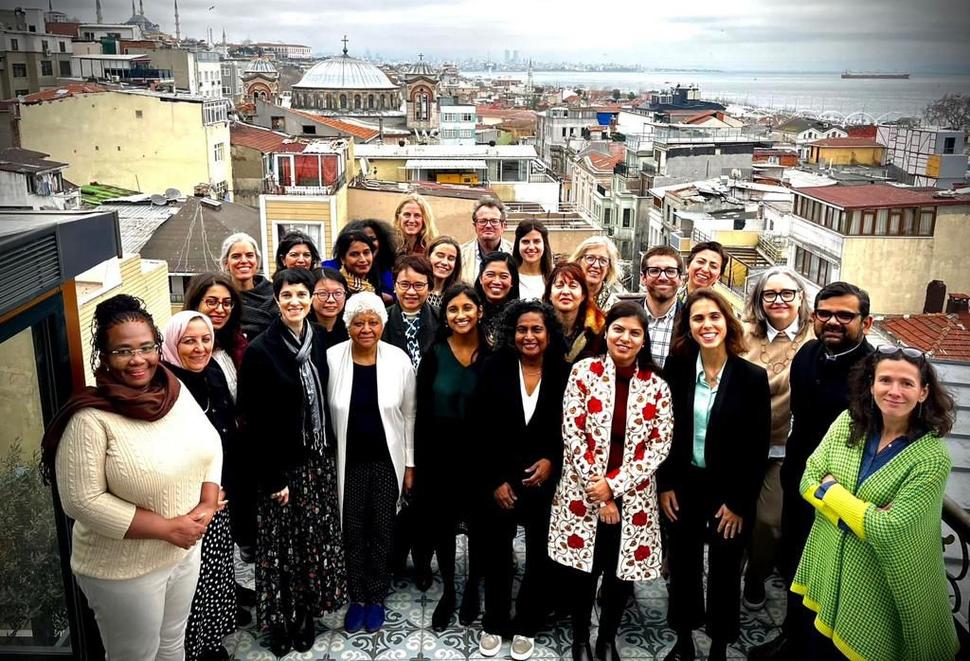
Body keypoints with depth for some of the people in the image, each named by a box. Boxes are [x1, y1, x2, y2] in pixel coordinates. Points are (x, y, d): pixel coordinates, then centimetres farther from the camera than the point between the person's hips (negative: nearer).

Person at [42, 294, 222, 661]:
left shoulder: (176, 390, -5)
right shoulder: (90, 418, -23)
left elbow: (210, 444, 5)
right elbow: (82, 500, -24)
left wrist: (207, 504, -10)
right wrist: (168, 527, -22)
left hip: (187, 550, 5)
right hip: (124, 569, -5)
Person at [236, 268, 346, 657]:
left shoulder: (319, 339, 1)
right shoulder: (260, 351, -15)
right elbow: (253, 423, -14)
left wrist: (330, 453, 6)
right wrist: (272, 478, -14)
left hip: (319, 459, 5)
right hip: (282, 465, -5)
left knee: (315, 540, 14)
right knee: (284, 545, 8)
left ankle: (306, 614, 33)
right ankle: (281, 620, 27)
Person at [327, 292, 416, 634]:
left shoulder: (399, 360, -9)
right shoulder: (331, 358, -10)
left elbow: (408, 415, 0)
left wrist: (410, 464, 2)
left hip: (386, 461, 0)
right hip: (348, 462, 0)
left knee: (381, 532, 12)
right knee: (352, 532, 12)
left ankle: (376, 598, 31)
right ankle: (357, 598, 32)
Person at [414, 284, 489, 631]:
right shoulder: (434, 354, -6)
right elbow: (421, 413, -5)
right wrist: (418, 462, -7)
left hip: (479, 456, 0)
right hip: (439, 455, 0)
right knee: (441, 525, 12)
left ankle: (472, 587, 37)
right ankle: (448, 590, 32)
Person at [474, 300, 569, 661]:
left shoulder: (564, 374, -6)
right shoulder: (494, 369, -6)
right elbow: (482, 431, -6)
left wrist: (551, 461, -13)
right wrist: (495, 480, -9)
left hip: (547, 479, 0)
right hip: (499, 479, 0)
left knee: (540, 556, 10)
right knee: (496, 554, 12)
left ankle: (526, 626, 29)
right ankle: (493, 624, 31)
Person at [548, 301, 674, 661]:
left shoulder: (656, 385, -1)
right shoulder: (584, 371, -5)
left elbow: (660, 444, -4)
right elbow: (573, 434, -8)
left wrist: (614, 484, -12)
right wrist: (598, 493, -10)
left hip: (633, 496, 1)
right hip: (584, 491, -1)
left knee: (622, 572, 11)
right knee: (583, 570, 9)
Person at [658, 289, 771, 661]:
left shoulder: (752, 377, -12)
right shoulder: (676, 368, -5)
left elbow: (758, 448, -10)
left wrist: (739, 502, -10)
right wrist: (665, 484, -2)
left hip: (729, 491, -2)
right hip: (684, 485, 2)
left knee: (724, 571, 12)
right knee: (682, 566, 15)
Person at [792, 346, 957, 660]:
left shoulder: (933, 457, -19)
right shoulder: (848, 422, -6)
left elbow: (889, 529, -24)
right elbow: (808, 479, -5)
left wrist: (830, 489, -15)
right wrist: (861, 514, -19)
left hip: (880, 584, -4)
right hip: (828, 567, 4)